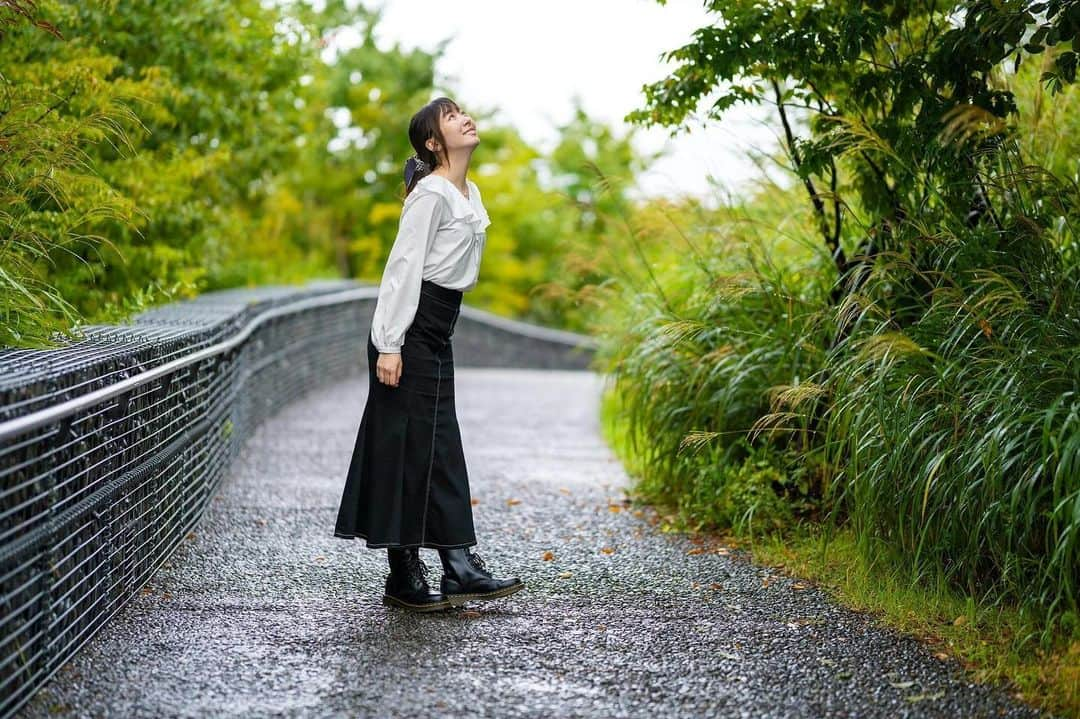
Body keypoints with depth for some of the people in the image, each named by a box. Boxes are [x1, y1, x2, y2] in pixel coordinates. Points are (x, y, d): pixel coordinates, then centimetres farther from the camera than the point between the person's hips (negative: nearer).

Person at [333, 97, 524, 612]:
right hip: (411, 325, -9)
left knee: (439, 446, 7)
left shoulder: (469, 194, 15)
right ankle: (404, 577, 0)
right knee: (410, 445, -5)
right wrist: (389, 344, -20)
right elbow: (403, 265, -16)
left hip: (438, 329, 9)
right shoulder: (431, 194, -12)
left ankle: (459, 566, 9)